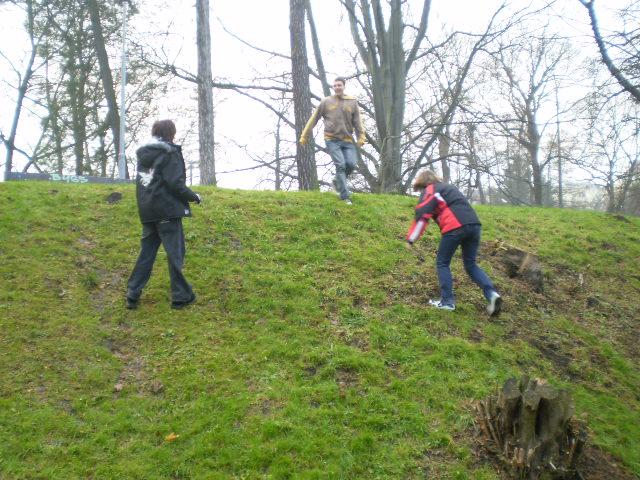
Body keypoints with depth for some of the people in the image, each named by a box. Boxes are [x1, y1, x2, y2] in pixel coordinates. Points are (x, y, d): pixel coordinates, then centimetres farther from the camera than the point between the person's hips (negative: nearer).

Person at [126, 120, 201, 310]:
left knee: (146, 252, 13)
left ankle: (133, 294, 11)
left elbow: (141, 183, 15)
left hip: (147, 212, 7)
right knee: (175, 253, 1)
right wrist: (194, 197, -3)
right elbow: (175, 184, -16)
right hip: (167, 210, -7)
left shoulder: (143, 154, 12)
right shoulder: (170, 153, -10)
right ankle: (181, 296, 6)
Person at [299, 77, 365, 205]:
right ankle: (345, 196, -8)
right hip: (332, 140, -2)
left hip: (348, 140, 2)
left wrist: (361, 137, -7)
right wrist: (304, 136, 6)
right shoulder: (326, 102, 6)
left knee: (351, 164, -11)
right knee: (340, 165, -12)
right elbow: (314, 119, 8)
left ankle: (337, 182, 19)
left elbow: (357, 121, 6)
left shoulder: (352, 102, 10)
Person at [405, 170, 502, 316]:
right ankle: (492, 293, -3)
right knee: (471, 265, 16)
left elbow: (422, 215, -4)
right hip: (474, 224, 7)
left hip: (455, 227, -7)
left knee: (442, 263, 10)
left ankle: (447, 301, 7)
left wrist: (411, 239, -3)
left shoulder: (429, 190, 8)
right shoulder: (448, 187, 32)